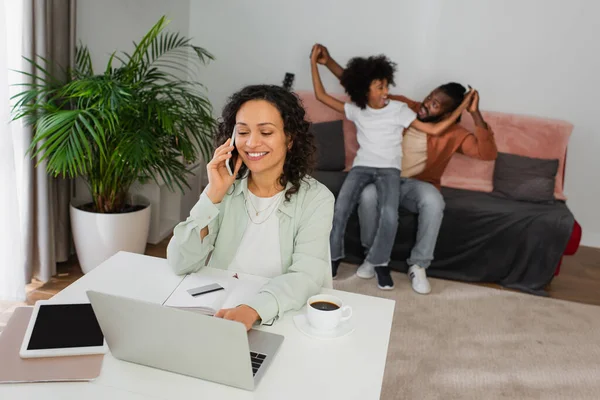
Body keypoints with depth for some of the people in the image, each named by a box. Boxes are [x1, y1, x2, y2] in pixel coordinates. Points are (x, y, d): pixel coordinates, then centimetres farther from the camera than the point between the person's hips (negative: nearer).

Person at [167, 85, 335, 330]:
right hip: (220, 315, 2)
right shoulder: (225, 190, 1)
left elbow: (306, 276, -19)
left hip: (285, 322, -1)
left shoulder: (316, 199, -6)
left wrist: (253, 310, -35)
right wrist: (213, 195, -14)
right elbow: (180, 264, -5)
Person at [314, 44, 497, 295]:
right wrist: (329, 62, -7)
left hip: (418, 185, -1)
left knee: (433, 201, -37)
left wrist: (475, 114, -29)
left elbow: (488, 153, -21)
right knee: (368, 195, -35)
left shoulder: (452, 133, -8)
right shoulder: (402, 107, -3)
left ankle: (418, 265, -16)